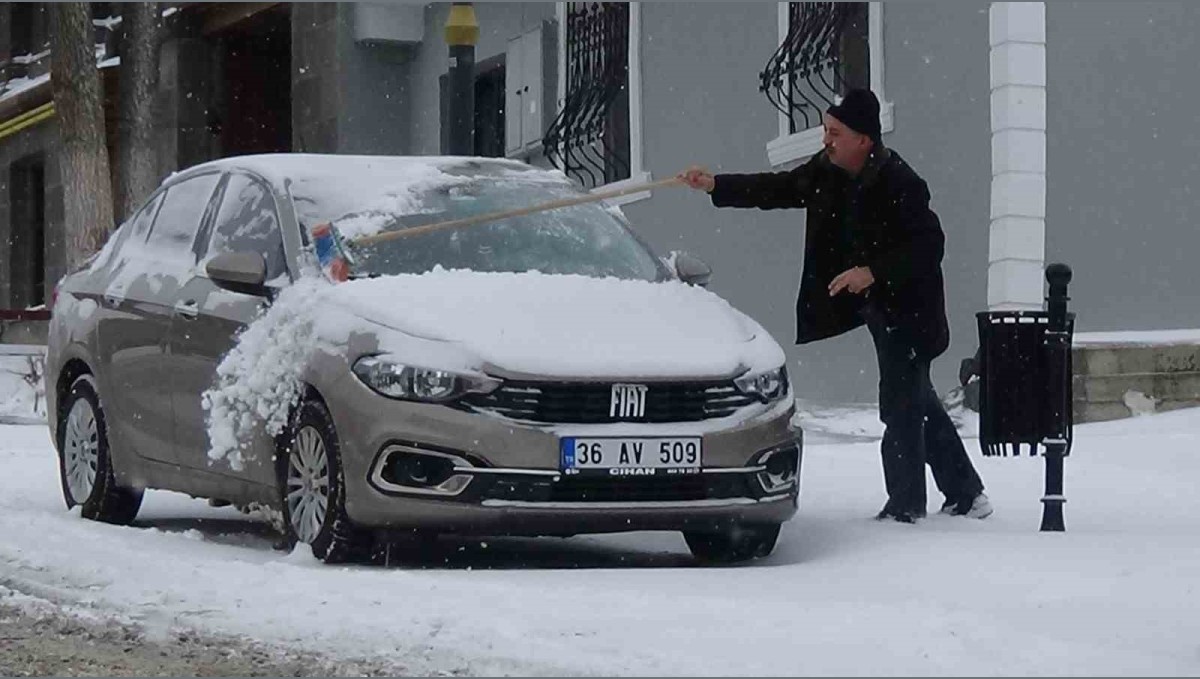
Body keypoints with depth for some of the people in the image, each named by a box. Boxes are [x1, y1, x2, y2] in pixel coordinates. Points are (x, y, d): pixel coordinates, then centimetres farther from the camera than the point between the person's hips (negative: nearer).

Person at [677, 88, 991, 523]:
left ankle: (906, 505, 3)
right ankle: (965, 495, 26)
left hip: (907, 311, -9)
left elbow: (930, 245, -24)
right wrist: (716, 186, 1)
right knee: (918, 402, 16)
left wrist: (873, 272, -30)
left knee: (901, 405, -7)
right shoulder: (827, 172, 1)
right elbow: (778, 190, 10)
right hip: (877, 305, 9)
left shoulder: (898, 184, -23)